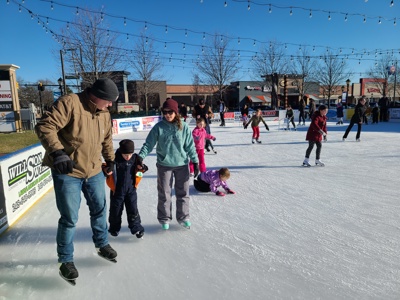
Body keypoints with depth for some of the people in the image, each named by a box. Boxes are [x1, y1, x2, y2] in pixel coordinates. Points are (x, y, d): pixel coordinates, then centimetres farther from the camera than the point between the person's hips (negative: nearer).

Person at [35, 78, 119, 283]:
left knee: (99, 210, 18)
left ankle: (102, 244, 42)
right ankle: (66, 260, 24)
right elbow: (45, 127, -23)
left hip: (94, 171, 7)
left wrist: (110, 159, 23)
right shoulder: (69, 103, -18)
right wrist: (57, 152, -34)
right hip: (67, 172, -7)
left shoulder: (104, 114, 5)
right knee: (69, 218, 2)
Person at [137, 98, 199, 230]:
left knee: (183, 193, 12)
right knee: (164, 194, 10)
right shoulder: (159, 127, -7)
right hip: (164, 165, -1)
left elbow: (190, 146, 1)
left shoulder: (183, 127, -4)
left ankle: (183, 217, 30)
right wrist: (141, 156, -19)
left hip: (182, 164, 1)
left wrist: (195, 161, 1)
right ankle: (164, 218, 27)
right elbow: (149, 143, -6)